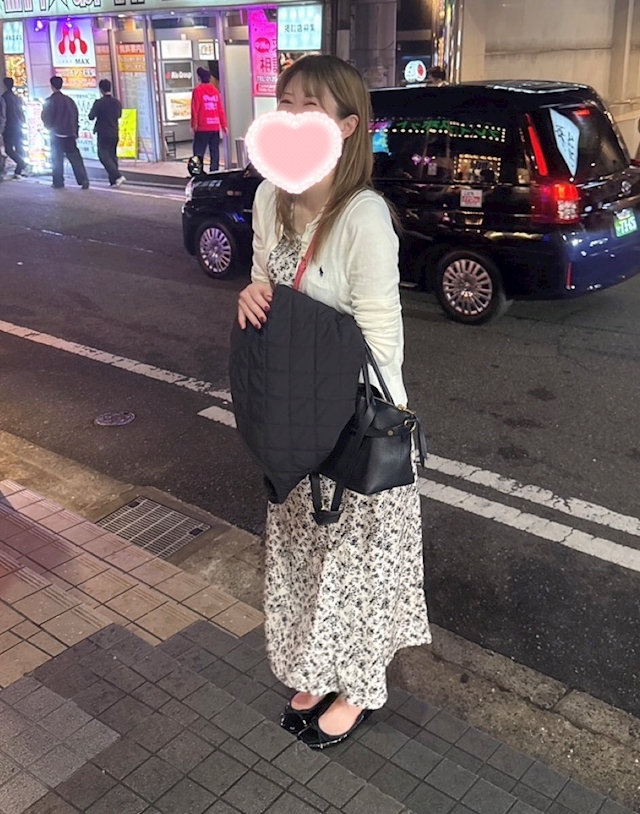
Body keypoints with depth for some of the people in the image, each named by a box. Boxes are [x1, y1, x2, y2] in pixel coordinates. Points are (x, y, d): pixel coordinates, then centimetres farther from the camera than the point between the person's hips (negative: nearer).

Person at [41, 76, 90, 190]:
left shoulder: (50, 101, -7)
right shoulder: (69, 100, 5)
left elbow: (45, 117, -4)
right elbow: (75, 115, 7)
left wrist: (49, 127, 16)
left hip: (56, 134, -3)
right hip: (70, 134, 3)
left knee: (57, 159, 6)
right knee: (75, 158, 2)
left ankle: (58, 182, 6)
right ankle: (83, 180, -7)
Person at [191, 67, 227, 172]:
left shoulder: (198, 90, -5)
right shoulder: (215, 90, 8)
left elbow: (195, 109, -7)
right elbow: (221, 109, 7)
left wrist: (194, 124, -2)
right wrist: (224, 125, 12)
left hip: (202, 127, -4)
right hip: (215, 126, 4)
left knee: (199, 151, -1)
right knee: (215, 151, 8)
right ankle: (214, 172, 7)